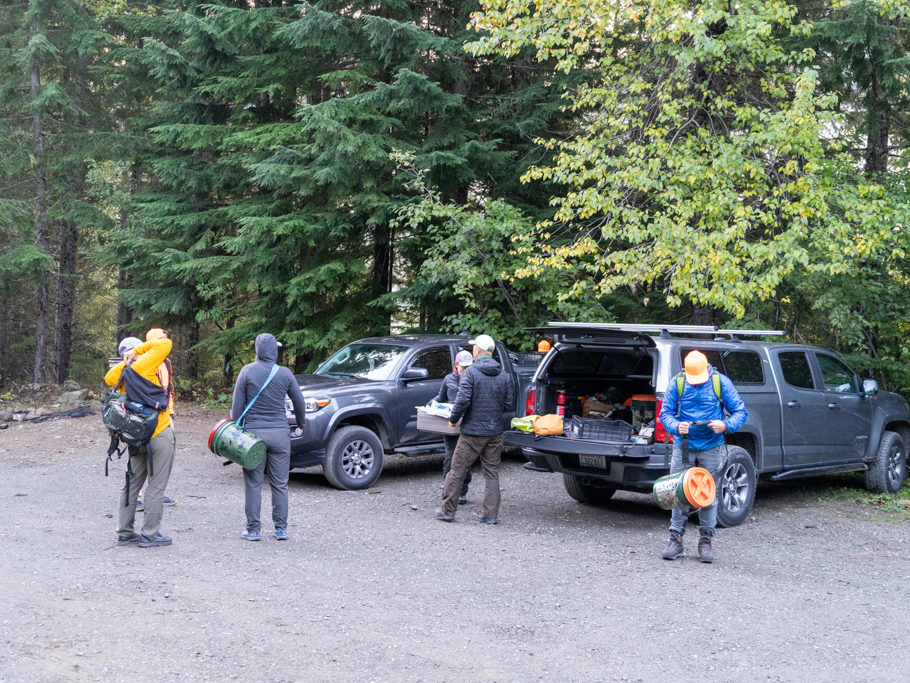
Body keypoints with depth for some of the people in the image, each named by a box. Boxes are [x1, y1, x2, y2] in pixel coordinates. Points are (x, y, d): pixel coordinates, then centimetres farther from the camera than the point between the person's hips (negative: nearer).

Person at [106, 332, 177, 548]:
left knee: (132, 483, 15)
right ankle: (150, 535, 3)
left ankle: (124, 532, 21)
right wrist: (137, 351, -4)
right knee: (156, 486, 0)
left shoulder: (119, 375, 6)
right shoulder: (142, 366, -12)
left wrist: (124, 362, 16)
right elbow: (165, 344, -11)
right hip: (160, 434, -7)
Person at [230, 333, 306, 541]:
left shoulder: (247, 371, -4)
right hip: (280, 434, 1)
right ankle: (281, 529, 11)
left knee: (253, 484, 5)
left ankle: (253, 529, 7)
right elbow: (299, 403, 10)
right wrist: (301, 424, 27)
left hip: (254, 431, -1)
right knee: (280, 484, 8)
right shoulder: (285, 373, 0)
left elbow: (237, 405, -3)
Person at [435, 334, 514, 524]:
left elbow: (463, 400, -18)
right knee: (492, 473, 10)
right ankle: (491, 514, 10)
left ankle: (447, 510, 9)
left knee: (457, 471, 4)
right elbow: (509, 405, 7)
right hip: (495, 432, 5)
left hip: (473, 432, -5)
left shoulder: (470, 373, -11)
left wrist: (453, 419, -3)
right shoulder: (504, 376, 6)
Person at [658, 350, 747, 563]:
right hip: (683, 447, 1)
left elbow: (740, 411, -3)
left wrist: (726, 425, -23)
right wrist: (676, 426, -22)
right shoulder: (676, 384, -2)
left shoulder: (721, 382, -5)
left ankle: (706, 541, 15)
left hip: (711, 449, -1)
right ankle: (676, 539, 11)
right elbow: (665, 412, 0)